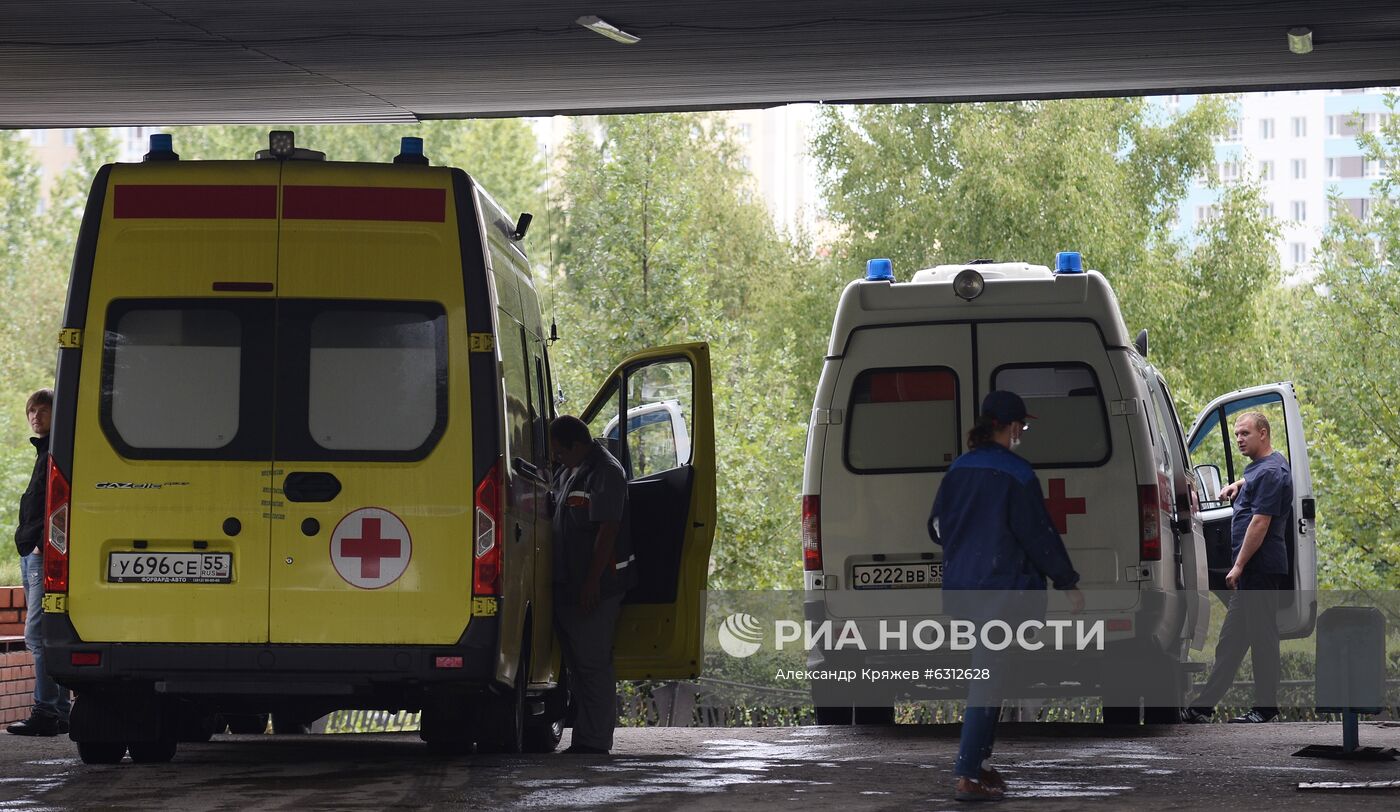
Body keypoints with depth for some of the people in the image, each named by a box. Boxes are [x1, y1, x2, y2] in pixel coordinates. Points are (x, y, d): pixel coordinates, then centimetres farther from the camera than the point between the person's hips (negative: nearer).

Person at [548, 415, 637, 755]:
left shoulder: (606, 472, -15)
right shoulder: (567, 470, 14)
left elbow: (607, 530, -20)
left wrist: (592, 582, -22)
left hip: (595, 588, -10)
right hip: (568, 584, 10)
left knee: (593, 663, -7)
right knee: (577, 662, 13)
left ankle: (594, 742, -5)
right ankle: (583, 739, 19)